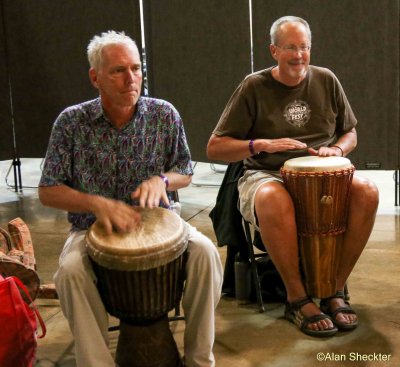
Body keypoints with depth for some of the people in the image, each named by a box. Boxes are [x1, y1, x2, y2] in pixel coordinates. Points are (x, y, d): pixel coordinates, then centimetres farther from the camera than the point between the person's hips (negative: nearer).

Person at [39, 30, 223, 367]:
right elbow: (48, 191, -6)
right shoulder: (71, 122, -7)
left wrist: (161, 180, -16)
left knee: (204, 251, -24)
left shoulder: (164, 115, -2)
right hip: (93, 228, -1)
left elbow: (185, 173, 8)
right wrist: (96, 204, -24)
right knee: (70, 272, -32)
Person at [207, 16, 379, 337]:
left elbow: (350, 134, 18)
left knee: (366, 191, -26)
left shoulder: (326, 81, 7)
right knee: (273, 199, -39)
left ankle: (336, 290, -12)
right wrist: (261, 144, -21)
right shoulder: (255, 87, -3)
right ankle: (297, 299, -21)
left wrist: (336, 149, -6)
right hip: (266, 175, -3)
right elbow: (215, 148, -5)